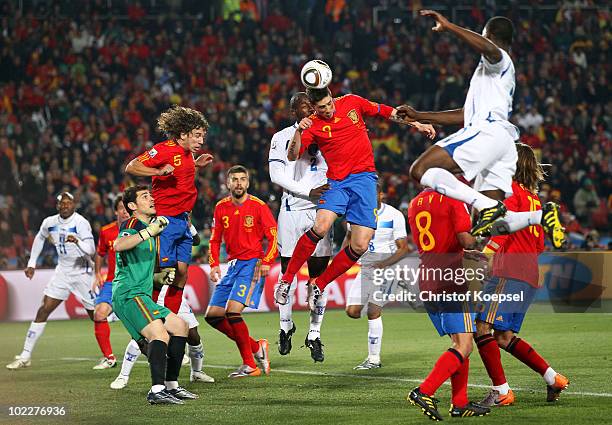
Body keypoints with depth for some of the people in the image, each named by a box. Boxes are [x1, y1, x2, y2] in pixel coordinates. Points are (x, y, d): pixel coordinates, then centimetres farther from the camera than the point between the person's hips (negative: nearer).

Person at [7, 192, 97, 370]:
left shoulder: (80, 223, -19)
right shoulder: (50, 222, -1)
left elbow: (91, 249, -29)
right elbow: (40, 238, 21)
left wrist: (77, 242, -49)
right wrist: (31, 263, 20)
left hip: (82, 272, -5)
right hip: (62, 272, 5)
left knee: (96, 315, -3)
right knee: (43, 311, -1)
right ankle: (25, 356, 2)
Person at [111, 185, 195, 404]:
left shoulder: (149, 225, 22)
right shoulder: (132, 225, -7)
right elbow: (119, 245, -32)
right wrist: (149, 232, -36)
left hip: (141, 295, 10)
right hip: (128, 294, -10)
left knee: (179, 326, 13)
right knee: (160, 335, -26)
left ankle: (171, 386, 14)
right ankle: (157, 390, -37)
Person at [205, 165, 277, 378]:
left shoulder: (258, 206, -7)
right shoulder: (221, 207, 8)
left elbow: (274, 237, -6)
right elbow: (215, 239, 16)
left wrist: (266, 262, -19)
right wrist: (214, 264, 2)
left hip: (253, 263, -7)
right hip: (233, 264, 7)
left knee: (232, 311, -21)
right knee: (213, 316, 1)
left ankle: (250, 365, -11)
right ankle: (256, 348, 11)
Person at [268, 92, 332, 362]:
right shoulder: (282, 138, 3)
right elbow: (276, 175, -6)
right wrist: (309, 191, -14)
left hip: (320, 211, 2)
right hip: (292, 211, -2)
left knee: (319, 274, 0)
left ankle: (314, 335, 8)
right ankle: (286, 326, 21)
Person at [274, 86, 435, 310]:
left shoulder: (351, 102, 5)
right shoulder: (313, 125, -1)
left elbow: (386, 112, 18)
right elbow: (292, 157, -11)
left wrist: (417, 124, 18)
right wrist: (298, 131, -27)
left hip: (364, 178, 2)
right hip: (337, 182, -2)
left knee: (360, 246, -10)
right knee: (321, 226, -29)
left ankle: (318, 286, 7)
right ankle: (286, 280, -16)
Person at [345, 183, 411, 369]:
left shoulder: (394, 216, -13)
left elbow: (403, 248, -11)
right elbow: (349, 237, 20)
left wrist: (385, 263, -26)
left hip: (387, 268, -5)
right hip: (366, 268, 5)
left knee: (373, 311, -11)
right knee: (352, 311, -5)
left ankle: (374, 359, -4)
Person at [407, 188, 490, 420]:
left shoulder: (415, 204, 15)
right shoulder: (453, 199, -7)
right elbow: (466, 240, -15)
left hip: (426, 282, 8)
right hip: (450, 281, -8)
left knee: (458, 342, 16)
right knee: (464, 346, -7)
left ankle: (460, 403, 12)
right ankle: (424, 392, -19)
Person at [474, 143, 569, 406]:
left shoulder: (511, 189, -2)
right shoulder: (533, 197, 22)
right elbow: (539, 244, 24)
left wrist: (483, 254, -23)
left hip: (509, 273, -9)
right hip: (530, 276, 9)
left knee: (482, 326, -10)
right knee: (504, 336, 13)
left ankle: (501, 391, -13)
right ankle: (553, 378, 11)